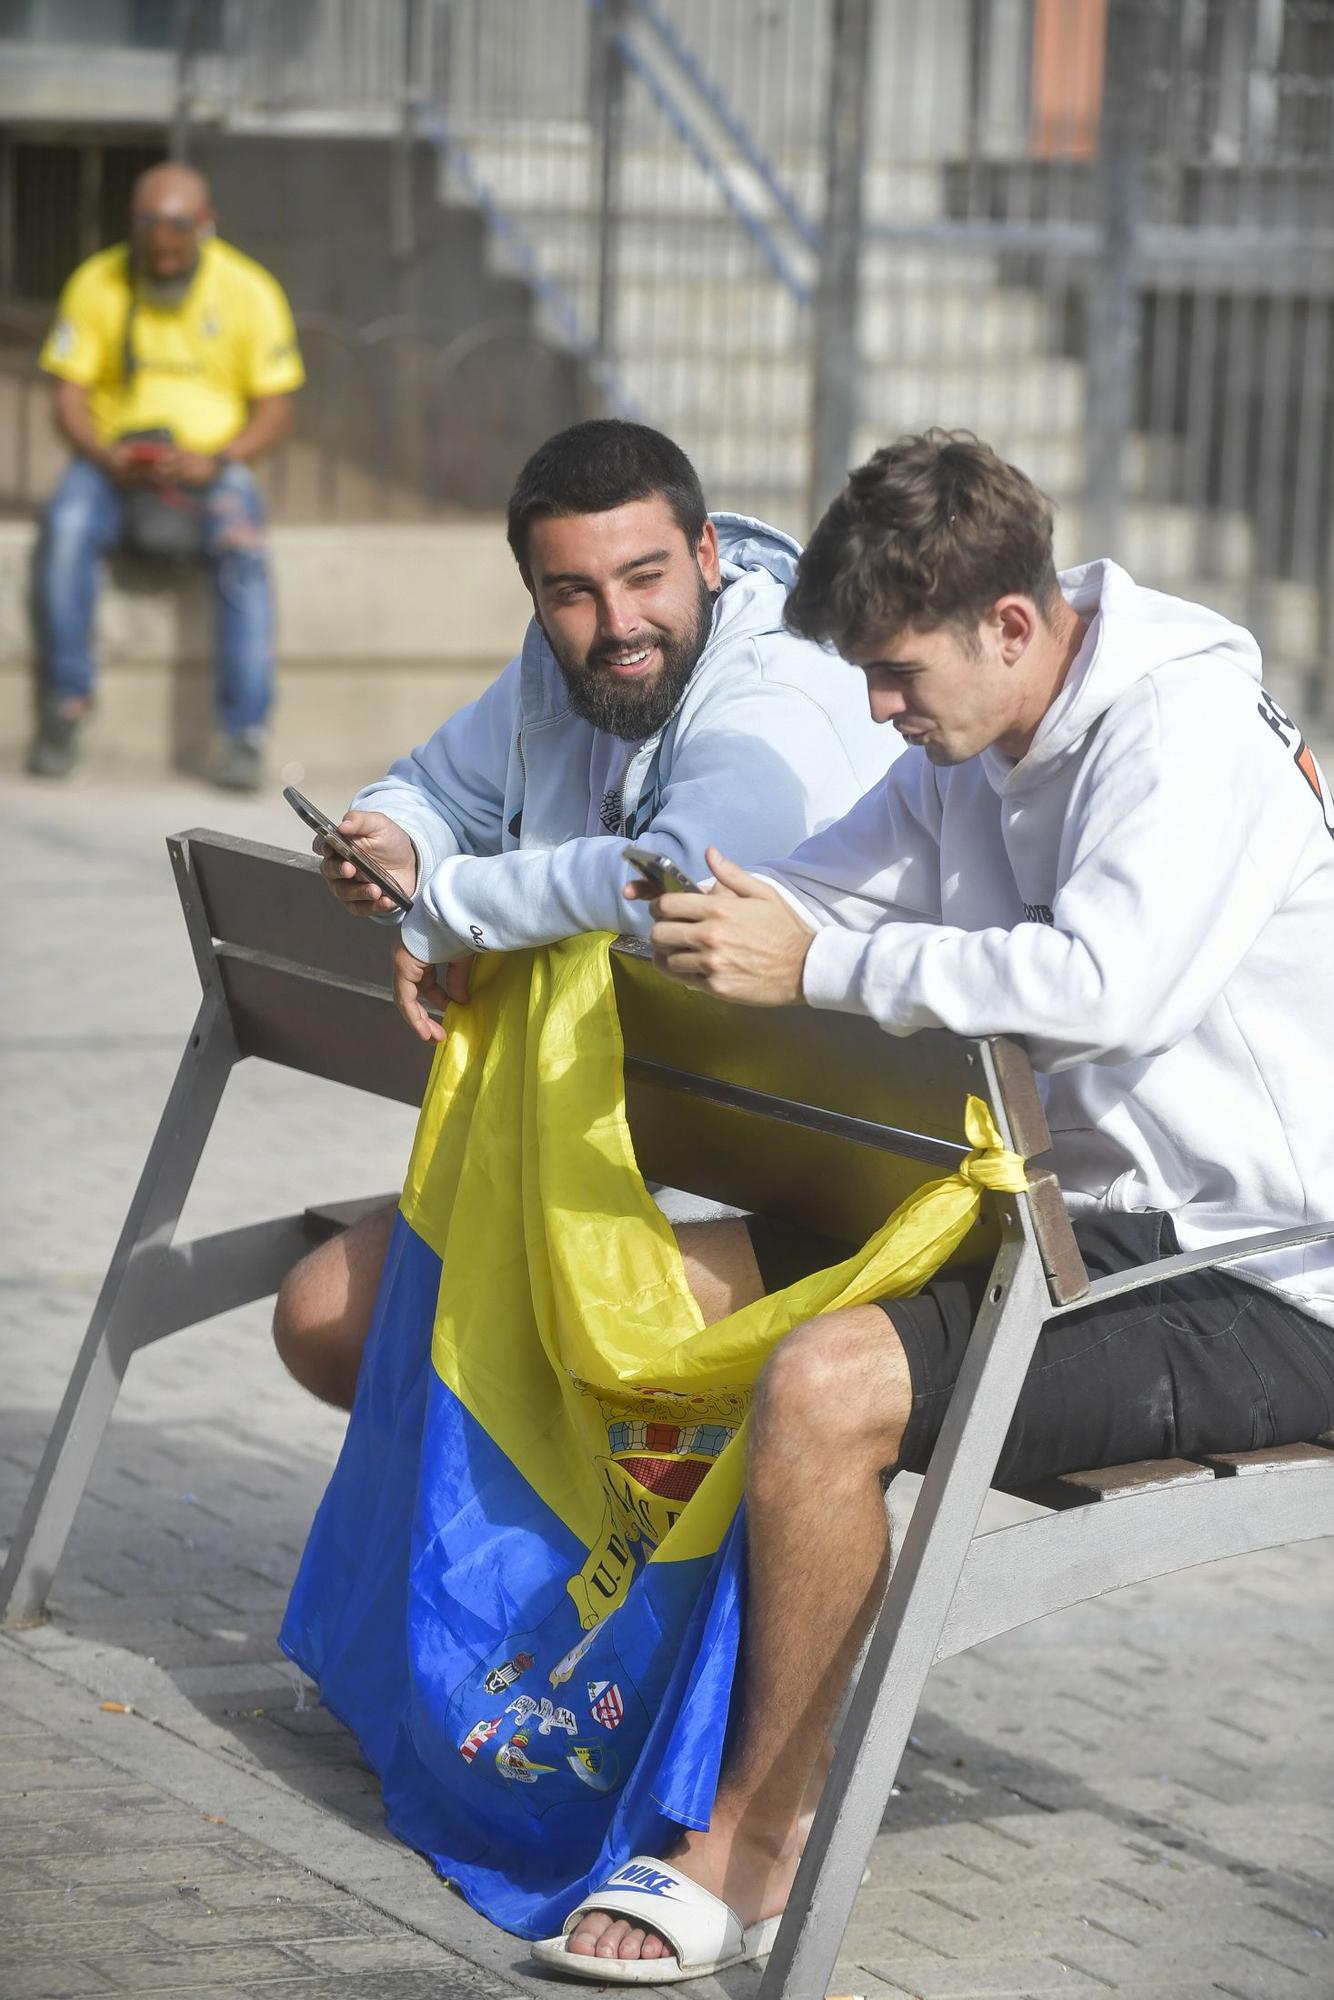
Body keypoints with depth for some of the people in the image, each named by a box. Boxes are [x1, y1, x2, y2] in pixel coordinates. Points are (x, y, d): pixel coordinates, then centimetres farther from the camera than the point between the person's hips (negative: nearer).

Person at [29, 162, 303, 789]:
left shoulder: (249, 291, 0)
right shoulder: (96, 284, 2)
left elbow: (275, 411, 0)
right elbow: (69, 393, 3)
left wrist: (215, 460, -18)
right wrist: (104, 454, -18)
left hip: (213, 461, -1)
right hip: (116, 460, 1)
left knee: (241, 548, -33)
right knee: (67, 527, -32)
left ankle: (244, 733, -33)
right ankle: (65, 705, -22)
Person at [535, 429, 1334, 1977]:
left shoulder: (1187, 733, -18)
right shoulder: (971, 750, 10)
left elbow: (1101, 983, -34)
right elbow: (803, 899, 16)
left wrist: (815, 967, -31)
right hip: (1081, 1226, 9)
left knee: (827, 1383, -28)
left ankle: (754, 1831, -12)